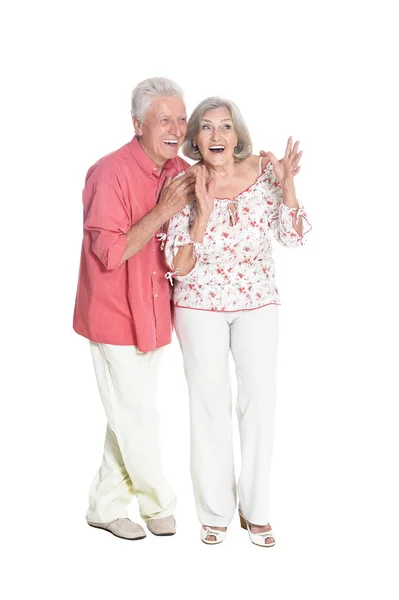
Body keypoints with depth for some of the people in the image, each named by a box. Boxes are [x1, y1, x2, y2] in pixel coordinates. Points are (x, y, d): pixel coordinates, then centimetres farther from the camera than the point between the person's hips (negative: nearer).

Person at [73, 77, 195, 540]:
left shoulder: (180, 172, 3)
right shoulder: (112, 173, -20)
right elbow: (109, 253, -23)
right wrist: (162, 212, -28)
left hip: (151, 313, 8)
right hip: (114, 313, -8)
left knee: (131, 416, 16)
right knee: (137, 417, 3)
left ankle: (106, 507, 32)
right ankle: (159, 505, 25)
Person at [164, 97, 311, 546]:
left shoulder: (264, 170, -7)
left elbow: (294, 237, -5)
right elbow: (178, 268, -14)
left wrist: (286, 186, -19)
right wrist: (203, 214, -26)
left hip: (258, 302, 2)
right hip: (200, 306, -2)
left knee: (260, 400, 6)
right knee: (210, 404, 6)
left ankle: (255, 509, 23)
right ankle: (215, 512, 24)